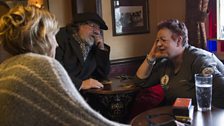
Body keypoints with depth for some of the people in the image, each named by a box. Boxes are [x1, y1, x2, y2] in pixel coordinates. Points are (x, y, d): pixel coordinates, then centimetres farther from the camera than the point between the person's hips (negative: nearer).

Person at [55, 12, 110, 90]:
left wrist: (102, 48, 3)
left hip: (84, 93, 5)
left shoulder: (93, 46, 11)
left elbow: (103, 75, 12)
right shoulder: (61, 37, -5)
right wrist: (80, 84, -25)